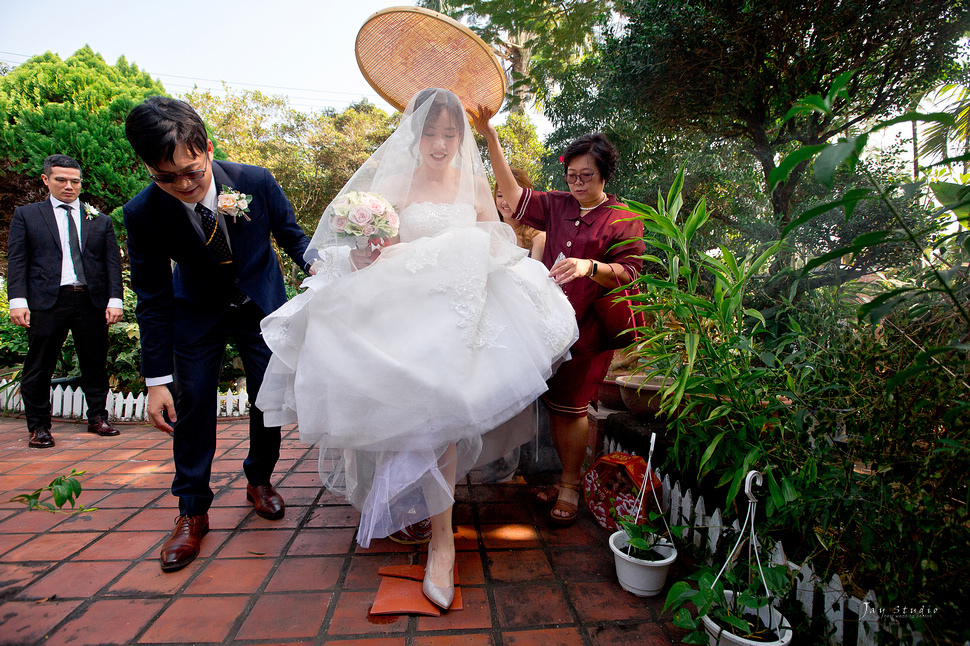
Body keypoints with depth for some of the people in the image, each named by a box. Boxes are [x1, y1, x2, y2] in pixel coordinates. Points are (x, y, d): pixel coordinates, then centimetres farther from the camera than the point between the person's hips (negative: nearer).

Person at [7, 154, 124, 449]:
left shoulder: (100, 220, 15)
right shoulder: (26, 215, 12)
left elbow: (113, 262, 9)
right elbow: (16, 261, 5)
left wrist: (115, 300, -2)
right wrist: (17, 300, -7)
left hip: (92, 301, 1)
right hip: (47, 302, -1)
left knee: (95, 364, 6)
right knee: (39, 367, 2)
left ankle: (97, 418, 19)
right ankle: (38, 427, 14)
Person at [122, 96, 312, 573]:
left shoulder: (256, 182, -23)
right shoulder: (142, 213, -22)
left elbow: (290, 233, -5)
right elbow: (152, 300, -15)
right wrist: (157, 379, -15)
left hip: (261, 304, 1)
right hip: (196, 315, 0)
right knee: (191, 406, 0)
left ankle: (259, 481, 30)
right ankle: (192, 512, 19)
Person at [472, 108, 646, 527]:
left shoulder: (623, 220, 0)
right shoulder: (558, 205, 14)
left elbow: (628, 272, -10)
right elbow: (514, 195, 9)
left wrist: (589, 266, -30)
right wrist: (490, 137, 3)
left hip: (588, 328, -5)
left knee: (570, 408, -3)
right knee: (554, 404, 8)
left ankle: (571, 488, 15)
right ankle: (566, 477, 25)